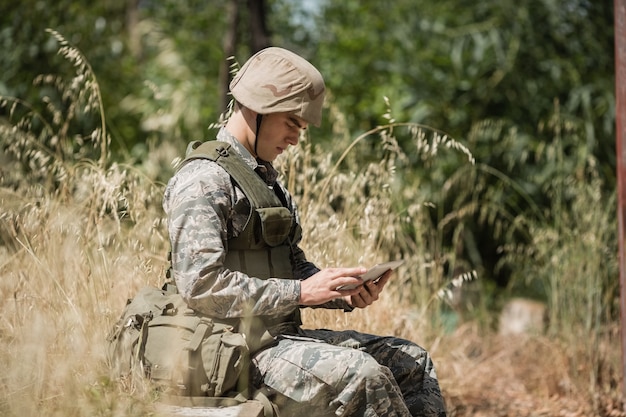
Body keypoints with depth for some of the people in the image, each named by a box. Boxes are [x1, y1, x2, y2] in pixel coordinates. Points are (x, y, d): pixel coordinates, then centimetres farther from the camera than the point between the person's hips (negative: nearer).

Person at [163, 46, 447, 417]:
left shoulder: (268, 180, 19)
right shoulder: (203, 181, -12)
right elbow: (202, 285, -22)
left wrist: (346, 295, 2)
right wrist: (300, 292, -20)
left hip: (281, 337, 10)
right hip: (241, 350, -10)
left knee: (413, 362, 5)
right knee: (363, 374, -27)